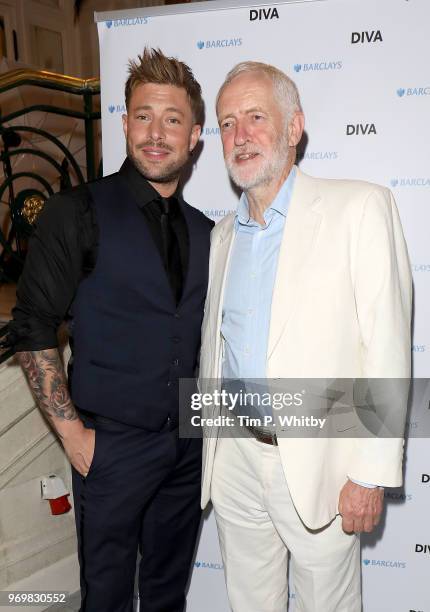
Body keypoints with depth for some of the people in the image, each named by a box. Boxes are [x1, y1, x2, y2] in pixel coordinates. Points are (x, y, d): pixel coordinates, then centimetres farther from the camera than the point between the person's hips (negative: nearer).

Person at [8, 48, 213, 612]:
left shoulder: (202, 229, 6)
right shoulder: (78, 212, -9)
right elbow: (33, 329, -11)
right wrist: (72, 433, -13)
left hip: (189, 442, 5)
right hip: (112, 444, -4)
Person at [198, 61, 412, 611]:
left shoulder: (359, 208, -10)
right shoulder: (223, 234, 9)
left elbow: (386, 346, -13)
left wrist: (371, 475, -14)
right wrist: (205, 442, 13)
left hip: (318, 461, -5)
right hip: (234, 457, 5)